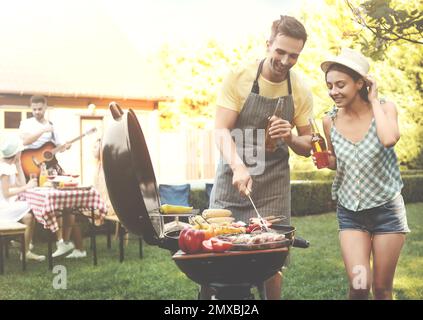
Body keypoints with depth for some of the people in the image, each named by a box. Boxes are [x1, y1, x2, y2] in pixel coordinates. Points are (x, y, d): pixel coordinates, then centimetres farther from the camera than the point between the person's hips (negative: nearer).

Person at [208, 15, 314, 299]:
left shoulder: (301, 92, -2)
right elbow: (221, 130, -14)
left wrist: (289, 138, -18)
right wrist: (238, 166, -32)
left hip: (273, 183, 1)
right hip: (232, 174, -1)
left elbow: (307, 146, 5)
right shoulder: (239, 78, -9)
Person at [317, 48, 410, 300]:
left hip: (387, 209, -1)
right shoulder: (330, 121, -3)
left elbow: (389, 139, -33)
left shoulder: (385, 108, -9)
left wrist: (374, 100, -19)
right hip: (350, 212, 2)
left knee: (382, 288, 8)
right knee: (359, 286, -10)